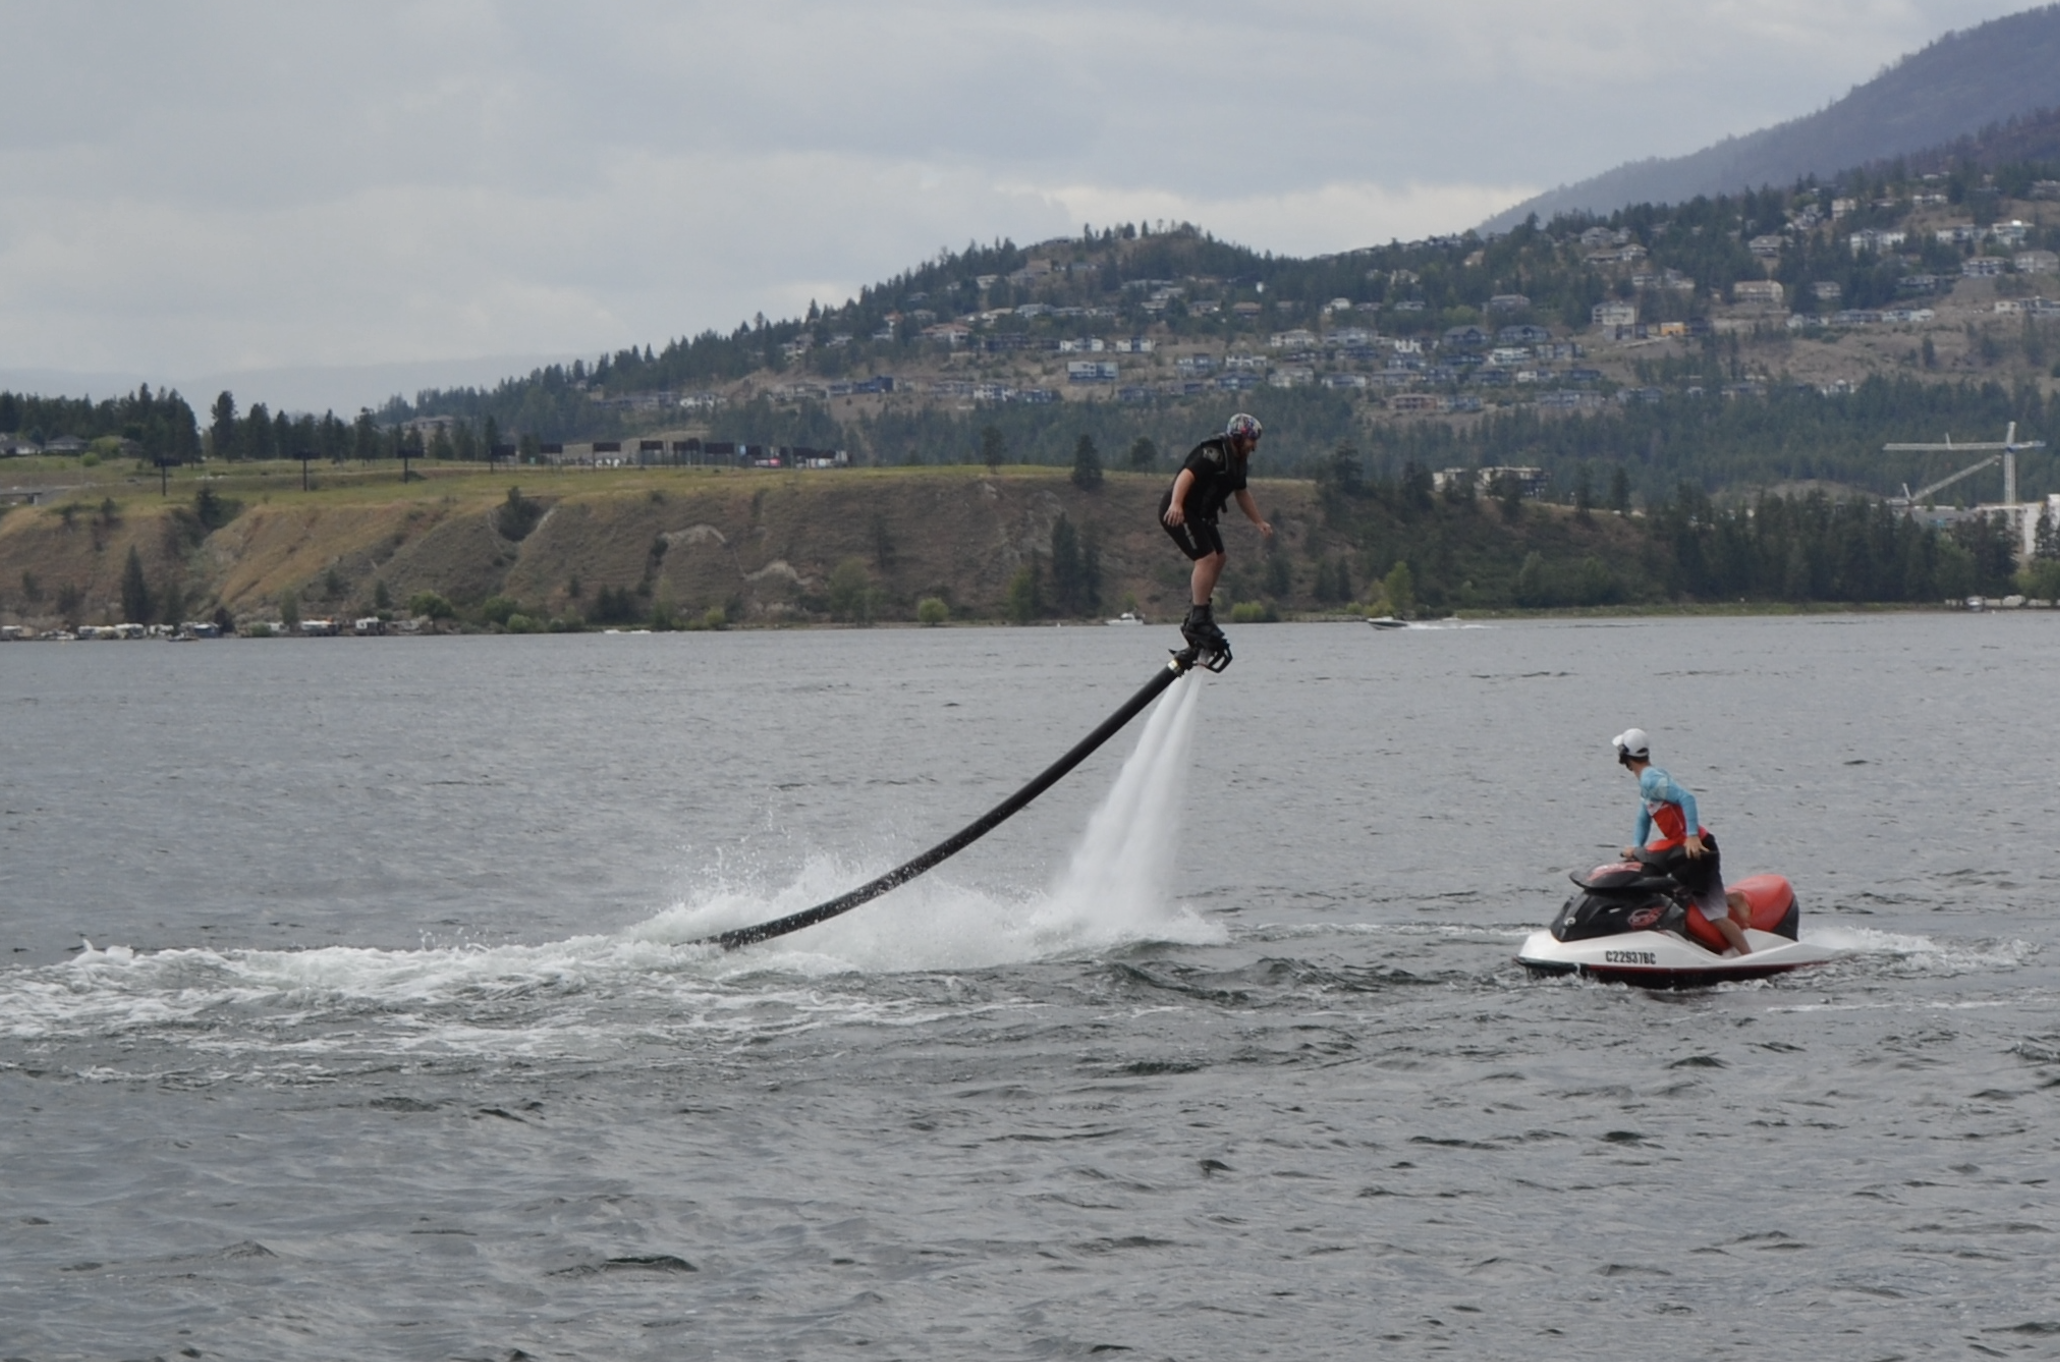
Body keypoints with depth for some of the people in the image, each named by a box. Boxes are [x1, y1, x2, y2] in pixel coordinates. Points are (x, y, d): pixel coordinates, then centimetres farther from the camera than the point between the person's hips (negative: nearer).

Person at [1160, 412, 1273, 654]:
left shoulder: (1237, 461, 13)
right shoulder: (1213, 454, -20)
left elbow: (1242, 494, 28)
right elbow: (1187, 475, -34)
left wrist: (1259, 522, 28)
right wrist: (1175, 504, -49)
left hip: (1200, 514, 11)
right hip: (1177, 512, -11)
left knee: (1218, 558, 13)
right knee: (1206, 558, -19)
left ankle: (1197, 613, 21)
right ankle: (1198, 621, -19)